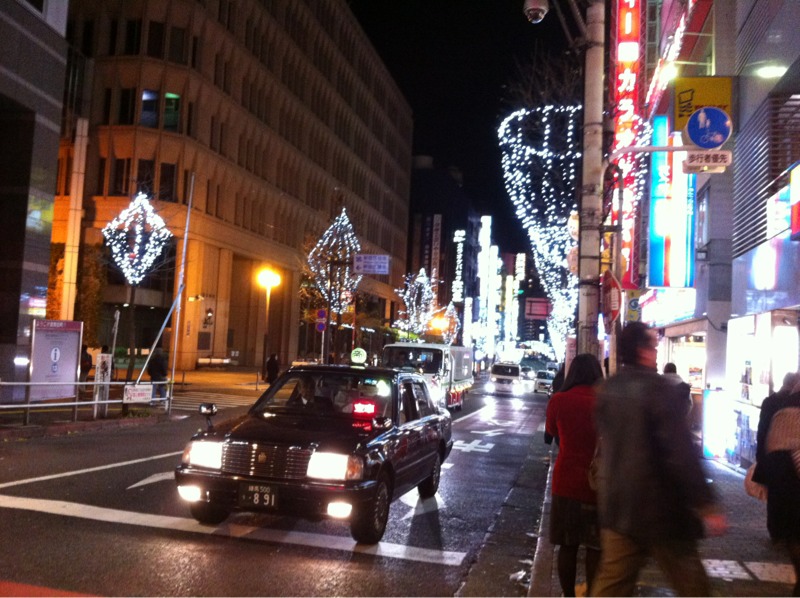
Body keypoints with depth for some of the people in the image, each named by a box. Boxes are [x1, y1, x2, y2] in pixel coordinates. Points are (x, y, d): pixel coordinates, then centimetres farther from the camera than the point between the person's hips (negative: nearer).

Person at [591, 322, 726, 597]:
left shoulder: (606, 390, 5)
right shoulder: (660, 388, -17)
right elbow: (681, 453, -21)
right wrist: (707, 505, -17)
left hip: (617, 503, 7)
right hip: (660, 506, -6)